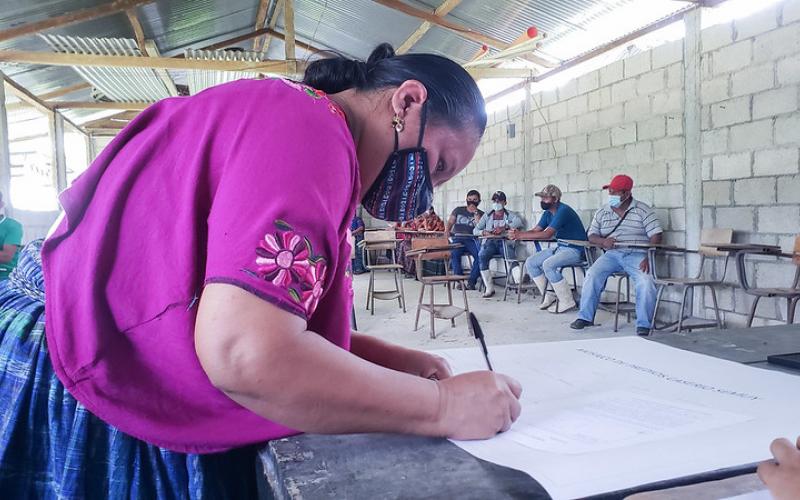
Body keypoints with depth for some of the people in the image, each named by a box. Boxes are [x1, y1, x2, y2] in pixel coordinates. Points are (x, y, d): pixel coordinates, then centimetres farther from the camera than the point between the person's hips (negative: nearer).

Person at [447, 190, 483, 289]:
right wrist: (447, 231, -3)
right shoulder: (458, 210, 20)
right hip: (457, 238, 0)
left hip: (472, 240, 0)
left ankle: (471, 281, -25)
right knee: (454, 253, -35)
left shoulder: (481, 214, 15)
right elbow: (449, 223, 18)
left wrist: (475, 213, -5)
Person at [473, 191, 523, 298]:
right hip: (490, 242, 1)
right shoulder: (487, 215, 22)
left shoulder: (510, 214, 14)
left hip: (505, 242, -1)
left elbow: (519, 222, -10)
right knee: (482, 255, -32)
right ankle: (489, 288, -30)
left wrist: (504, 227, -23)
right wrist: (483, 232, -8)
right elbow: (475, 230, 15)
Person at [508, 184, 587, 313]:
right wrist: (517, 234, -21)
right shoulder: (548, 213, 9)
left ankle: (567, 302, -16)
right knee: (530, 262, -1)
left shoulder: (563, 211, -20)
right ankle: (548, 297, 7)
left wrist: (520, 235, -30)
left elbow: (547, 234, -29)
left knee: (548, 265, -31)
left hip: (575, 250, -9)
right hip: (560, 248, 9)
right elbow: (535, 231, 0)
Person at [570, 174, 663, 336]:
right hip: (612, 254, 3)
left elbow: (656, 236, -5)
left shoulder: (643, 210, 1)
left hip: (637, 255, -3)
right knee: (592, 275, -22)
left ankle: (643, 325, -15)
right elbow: (591, 236, 11)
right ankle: (585, 317, -11)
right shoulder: (602, 213, 12)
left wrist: (648, 258, -19)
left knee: (646, 282, -29)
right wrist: (603, 241, -13)